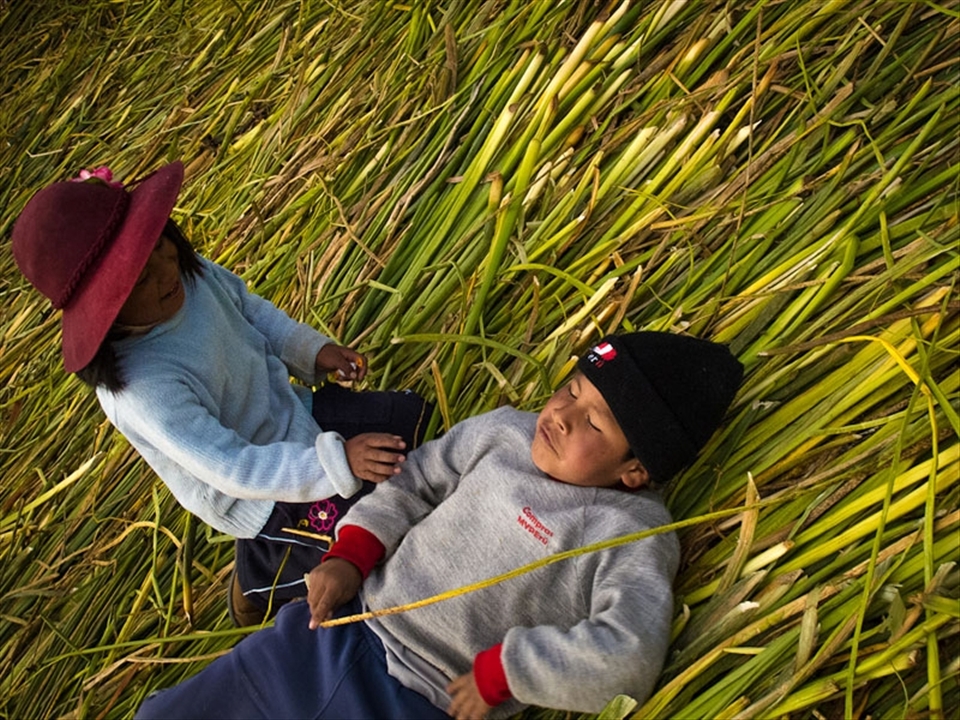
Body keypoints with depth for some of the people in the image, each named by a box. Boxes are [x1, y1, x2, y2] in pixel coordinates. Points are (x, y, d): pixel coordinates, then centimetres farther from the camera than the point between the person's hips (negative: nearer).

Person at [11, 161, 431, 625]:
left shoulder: (190, 273, -14)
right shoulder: (141, 388, -35)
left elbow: (252, 310, 7)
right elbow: (236, 471, -35)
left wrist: (311, 348, -5)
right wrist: (336, 462, -41)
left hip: (290, 407, 8)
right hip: (257, 497, -8)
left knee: (412, 417, 14)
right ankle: (262, 574, 12)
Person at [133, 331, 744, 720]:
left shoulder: (634, 531, -14)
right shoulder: (506, 431, 1)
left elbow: (629, 657, -26)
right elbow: (414, 482, 10)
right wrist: (349, 556, -1)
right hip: (339, 629, 5)